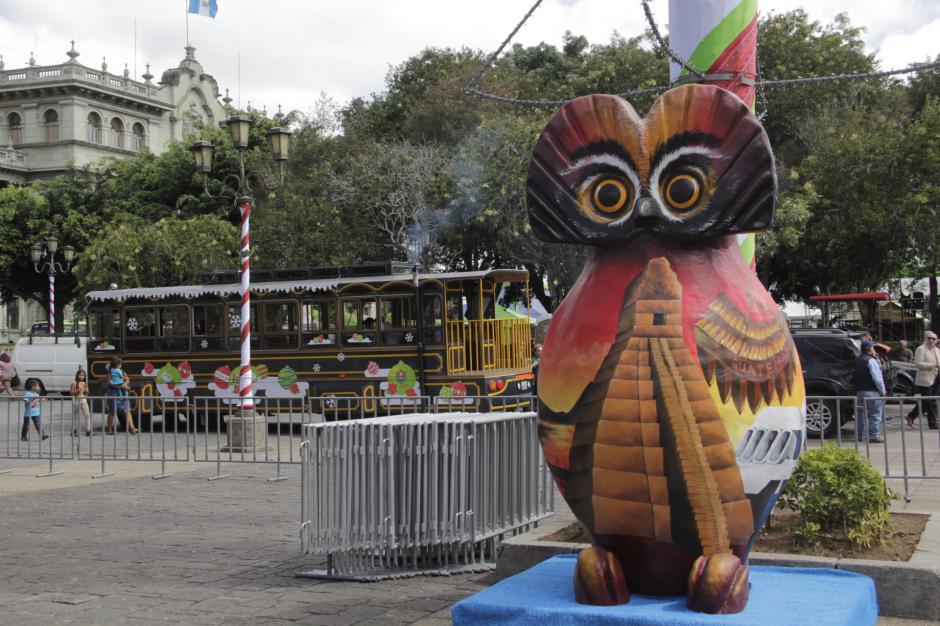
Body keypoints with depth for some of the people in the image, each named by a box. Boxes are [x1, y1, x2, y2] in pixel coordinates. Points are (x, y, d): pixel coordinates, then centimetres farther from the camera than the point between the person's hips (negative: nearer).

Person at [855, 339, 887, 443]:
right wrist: (882, 390, -9)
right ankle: (873, 436, -6)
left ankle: (860, 435, 19)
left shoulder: (858, 360, 12)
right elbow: (877, 377, -17)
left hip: (859, 391, 8)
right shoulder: (871, 361, -15)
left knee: (861, 413, 14)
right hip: (872, 392, -8)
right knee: (875, 415, -3)